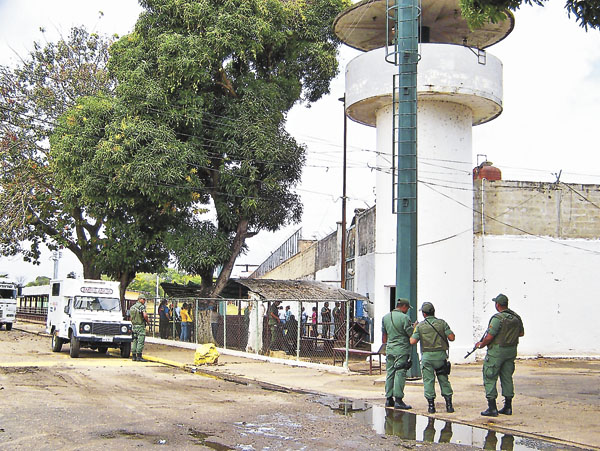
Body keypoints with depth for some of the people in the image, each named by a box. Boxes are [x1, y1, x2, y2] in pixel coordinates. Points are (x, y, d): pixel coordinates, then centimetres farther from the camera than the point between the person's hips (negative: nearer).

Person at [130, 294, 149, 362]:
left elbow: (131, 317, 15)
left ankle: (133, 356, 12)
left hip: (134, 326, 8)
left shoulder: (132, 307, 12)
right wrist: (147, 321, -6)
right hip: (141, 326, -7)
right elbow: (145, 315, -23)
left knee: (134, 341, 10)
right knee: (140, 341, -5)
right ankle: (139, 356, -7)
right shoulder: (142, 307, -12)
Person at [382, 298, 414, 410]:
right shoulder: (404, 318, -11)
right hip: (402, 350, -6)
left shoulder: (385, 317, 9)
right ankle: (398, 400, -8)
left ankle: (389, 399, 13)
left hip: (389, 349, 6)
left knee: (390, 373, 11)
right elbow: (412, 335, -9)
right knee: (400, 374, -6)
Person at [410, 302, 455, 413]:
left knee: (428, 380, 5)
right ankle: (449, 405, 8)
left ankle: (431, 406, 3)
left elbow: (412, 341, -5)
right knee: (444, 380, 10)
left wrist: (414, 330, 12)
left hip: (427, 356, -1)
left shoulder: (420, 326, -1)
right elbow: (452, 337, -5)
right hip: (440, 355, 1)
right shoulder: (442, 323, 0)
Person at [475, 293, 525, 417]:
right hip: (511, 351, 7)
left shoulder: (497, 318, -19)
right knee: (507, 378, 15)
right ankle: (508, 407, 17)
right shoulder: (516, 317, 4)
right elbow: (521, 333, 17)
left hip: (497, 351, -7)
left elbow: (489, 337, -20)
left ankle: (492, 408, -1)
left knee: (490, 378, 1)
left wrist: (481, 345, -3)